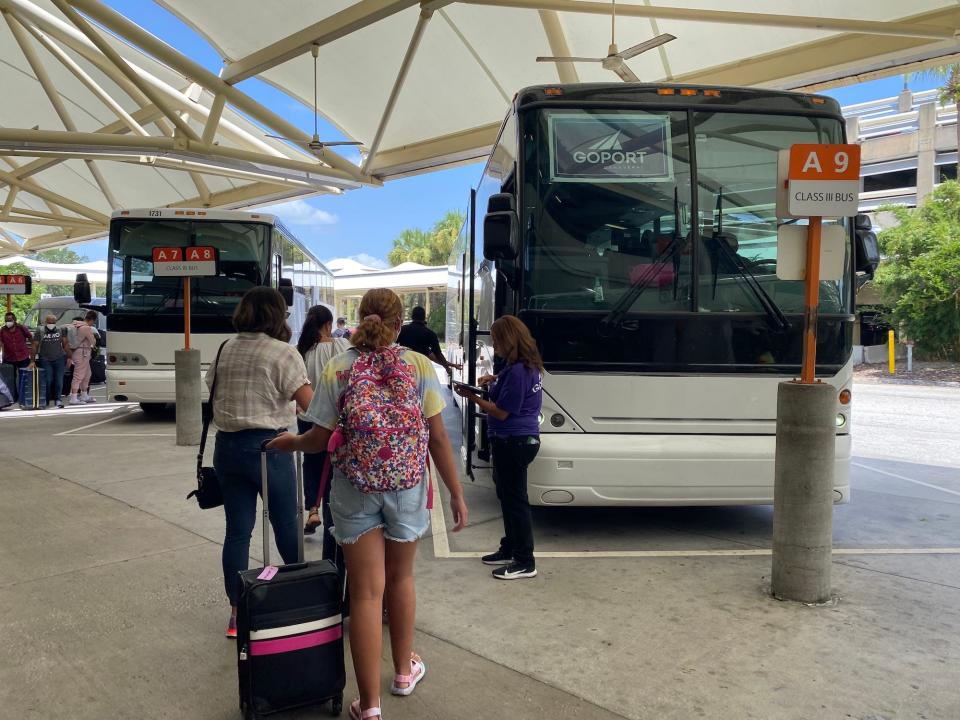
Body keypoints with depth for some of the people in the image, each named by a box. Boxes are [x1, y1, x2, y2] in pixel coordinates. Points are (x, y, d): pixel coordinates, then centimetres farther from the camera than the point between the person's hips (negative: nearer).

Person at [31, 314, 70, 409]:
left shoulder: (61, 330, 4)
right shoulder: (40, 331, 0)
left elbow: (65, 344, 7)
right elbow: (35, 346, 0)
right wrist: (33, 360, -3)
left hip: (59, 359, 1)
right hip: (45, 360, -1)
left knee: (59, 380, -2)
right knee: (48, 380, -2)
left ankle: (58, 399, 4)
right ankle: (46, 400, 10)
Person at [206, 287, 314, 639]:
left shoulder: (224, 350, 8)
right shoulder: (282, 352, -11)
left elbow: (214, 392, 16)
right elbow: (310, 402, -15)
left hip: (227, 446, 6)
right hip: (268, 445, -5)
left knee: (237, 530, 10)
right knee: (286, 524, 9)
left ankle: (236, 611, 18)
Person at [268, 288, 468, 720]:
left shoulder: (336, 369, -4)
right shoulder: (419, 365, -5)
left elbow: (319, 439, -2)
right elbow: (437, 437, -6)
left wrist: (290, 443, 20)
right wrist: (456, 493, 1)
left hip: (355, 490, -1)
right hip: (407, 486, 1)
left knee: (366, 593, 7)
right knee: (400, 577, 22)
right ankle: (404, 671, 41)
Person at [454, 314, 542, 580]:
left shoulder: (517, 372, -22)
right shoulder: (528, 365, 8)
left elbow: (502, 412, -19)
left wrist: (472, 397, -11)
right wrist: (495, 380, 13)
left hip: (514, 443, -10)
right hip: (520, 439, 10)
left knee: (515, 500, -2)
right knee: (507, 496, 19)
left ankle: (525, 563, 6)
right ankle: (510, 549, 32)